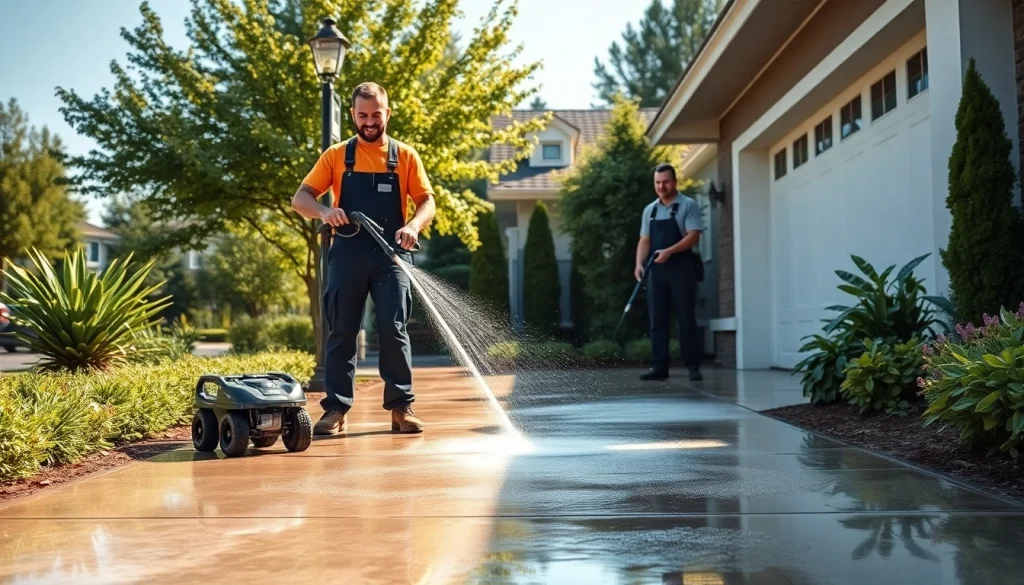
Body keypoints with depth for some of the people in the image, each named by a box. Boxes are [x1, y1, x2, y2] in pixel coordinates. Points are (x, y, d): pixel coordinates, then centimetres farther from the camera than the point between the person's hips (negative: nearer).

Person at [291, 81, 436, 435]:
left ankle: (401, 408, 3)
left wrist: (413, 225, -18)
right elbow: (299, 199, 3)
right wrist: (323, 211, -19)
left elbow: (427, 203, 4)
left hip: (391, 256, -1)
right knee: (341, 333, 3)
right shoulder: (336, 156, 8)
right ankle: (336, 409, 8)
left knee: (394, 331, -4)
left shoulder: (405, 156, 8)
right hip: (347, 255, 1)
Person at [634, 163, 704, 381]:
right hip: (656, 269, 5)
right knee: (657, 319, 2)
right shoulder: (649, 210, 15)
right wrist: (639, 264, -4)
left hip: (681, 268, -5)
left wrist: (670, 251, -22)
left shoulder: (688, 205, -2)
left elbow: (693, 236, -11)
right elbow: (644, 240, 12)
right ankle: (659, 366, 4)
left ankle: (693, 366, 0)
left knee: (686, 318, -4)